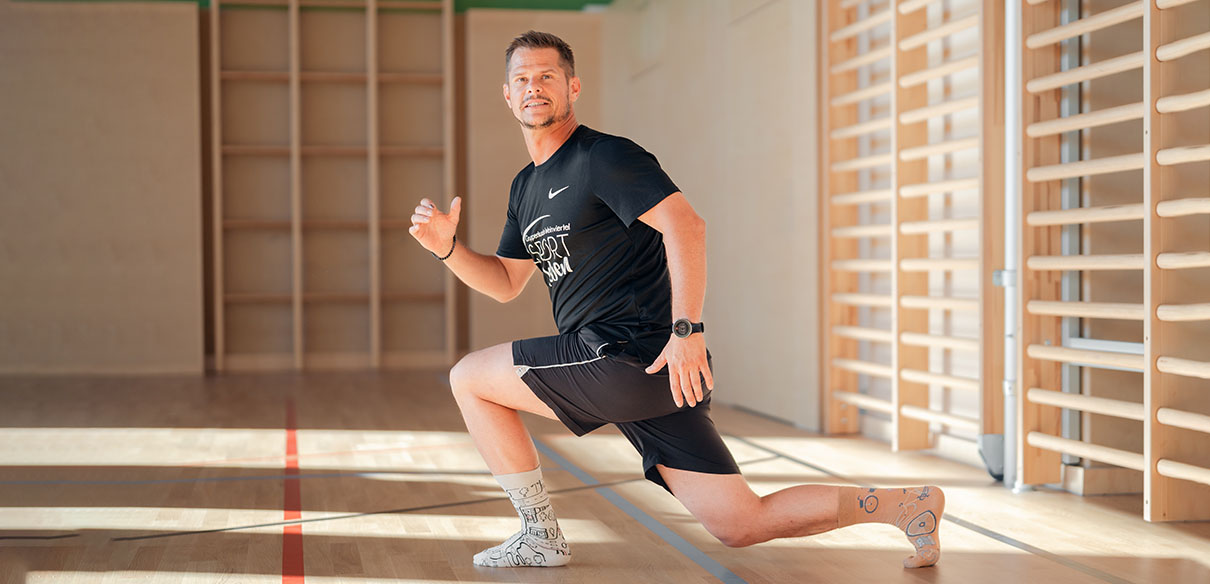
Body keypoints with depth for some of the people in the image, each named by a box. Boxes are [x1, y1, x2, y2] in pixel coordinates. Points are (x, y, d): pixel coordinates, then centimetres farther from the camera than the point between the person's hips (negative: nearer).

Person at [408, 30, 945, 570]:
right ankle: (908, 505, 10)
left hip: (630, 356, -9)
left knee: (468, 378, 1)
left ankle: (540, 535, 7)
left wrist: (687, 330, -26)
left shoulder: (604, 156, -6)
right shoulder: (526, 188, 22)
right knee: (740, 526, 4)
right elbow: (506, 282, 29)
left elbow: (684, 225, -18)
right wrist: (448, 247, 12)